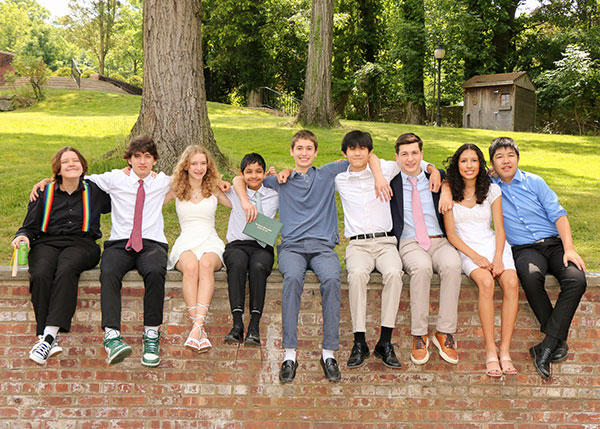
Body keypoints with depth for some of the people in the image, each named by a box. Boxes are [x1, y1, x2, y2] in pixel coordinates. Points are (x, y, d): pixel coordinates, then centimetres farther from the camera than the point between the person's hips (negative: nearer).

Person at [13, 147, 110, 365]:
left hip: (81, 244, -1)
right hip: (46, 243, 1)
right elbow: (30, 225, 18)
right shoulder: (45, 193, 19)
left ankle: (49, 335, -44)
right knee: (40, 276, -34)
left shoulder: (94, 191, 18)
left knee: (66, 272, -37)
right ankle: (47, 339, -37)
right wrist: (23, 236, -4)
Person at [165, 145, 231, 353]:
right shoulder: (176, 189, 15)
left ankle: (197, 326, -50)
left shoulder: (214, 190, 17)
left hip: (211, 243, 0)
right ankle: (200, 329, -43)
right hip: (186, 242, 0)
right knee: (190, 266, -38)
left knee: (206, 264, -38)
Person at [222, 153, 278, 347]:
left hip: (262, 247, 0)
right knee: (237, 264, -37)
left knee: (258, 266, -36)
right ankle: (237, 324, -43)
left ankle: (254, 327, -41)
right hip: (237, 245, 0)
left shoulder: (274, 196, 17)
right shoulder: (234, 194, 18)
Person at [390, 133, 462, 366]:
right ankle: (419, 335, -27)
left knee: (452, 264, -34)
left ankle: (445, 333, -26)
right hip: (409, 243, -2)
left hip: (439, 241, 2)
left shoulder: (437, 178, 17)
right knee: (421, 267, -37)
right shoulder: (391, 181, 13)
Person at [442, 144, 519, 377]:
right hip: (466, 248, -2)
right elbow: (451, 233, 0)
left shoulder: (492, 190, 10)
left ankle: (505, 350, -26)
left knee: (511, 282, -29)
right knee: (486, 282, -34)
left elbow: (499, 228, 7)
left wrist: (498, 257, -11)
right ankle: (490, 351, -29)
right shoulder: (450, 191, 4)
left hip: (492, 244, 2)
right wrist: (475, 257, -14)